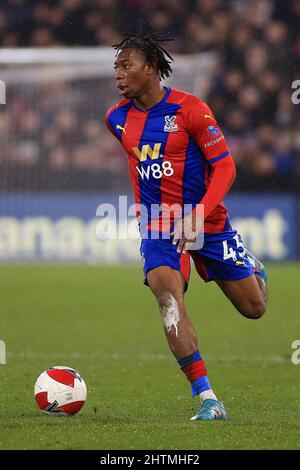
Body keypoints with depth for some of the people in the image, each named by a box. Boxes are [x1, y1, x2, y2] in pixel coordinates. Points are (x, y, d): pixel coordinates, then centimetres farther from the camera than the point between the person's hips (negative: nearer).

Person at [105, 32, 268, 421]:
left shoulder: (190, 110, -16)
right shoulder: (117, 118, 0)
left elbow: (225, 167, -16)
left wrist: (197, 215, -29)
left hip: (207, 222, -2)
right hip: (157, 225, 2)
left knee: (254, 308, 9)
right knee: (167, 298, -26)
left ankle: (255, 271, 49)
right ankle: (208, 400, -27)